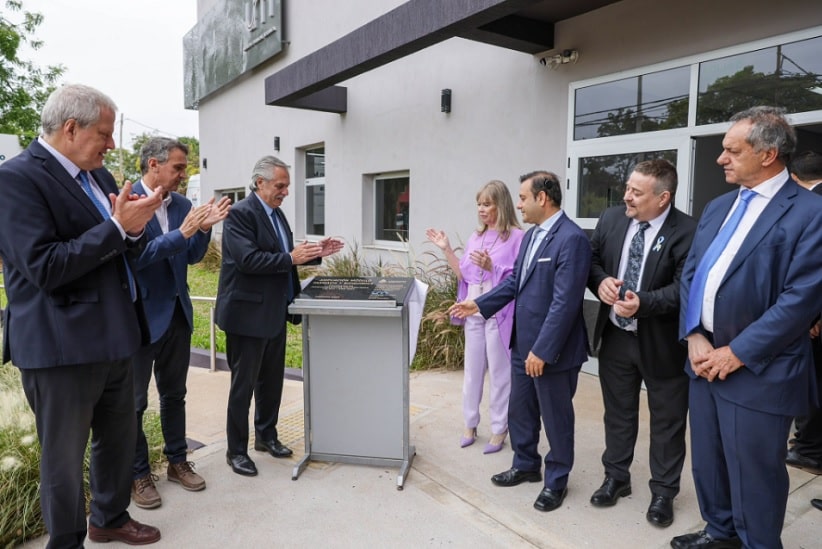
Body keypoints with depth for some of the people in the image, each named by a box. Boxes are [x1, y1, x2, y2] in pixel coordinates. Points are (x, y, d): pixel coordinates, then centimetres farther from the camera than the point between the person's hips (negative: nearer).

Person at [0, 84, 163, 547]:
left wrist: (134, 227, -7)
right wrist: (116, 226, -20)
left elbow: (127, 251, 15)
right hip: (62, 347, -8)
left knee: (119, 440, 21)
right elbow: (43, 267, -22)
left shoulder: (98, 174, 11)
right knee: (65, 458, 9)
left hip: (114, 337, 8)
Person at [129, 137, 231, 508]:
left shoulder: (181, 204, 4)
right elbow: (133, 256, -22)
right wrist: (181, 232, -29)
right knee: (134, 400, 9)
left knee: (174, 394, 17)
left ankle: (178, 462, 32)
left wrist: (204, 228, -12)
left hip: (177, 313, 6)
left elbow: (192, 257, 6)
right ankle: (139, 474, 24)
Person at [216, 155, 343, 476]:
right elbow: (248, 260, -26)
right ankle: (236, 450, 18)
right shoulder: (240, 213, -15)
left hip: (275, 313, 9)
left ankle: (266, 436, 33)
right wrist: (291, 258, -25)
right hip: (248, 313, -8)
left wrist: (314, 253, 2)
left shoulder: (276, 213, 13)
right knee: (244, 384, 3)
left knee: (271, 380, 17)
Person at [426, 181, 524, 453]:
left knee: (499, 372, 6)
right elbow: (464, 275, 12)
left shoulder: (516, 237, -9)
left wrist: (492, 267, -24)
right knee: (472, 369, 14)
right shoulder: (476, 237, 10)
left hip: (499, 315, -6)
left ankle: (499, 429, 20)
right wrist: (447, 249, 4)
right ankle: (470, 424, 28)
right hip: (474, 313, 6)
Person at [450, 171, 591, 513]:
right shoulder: (530, 235, 9)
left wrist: (542, 350, -23)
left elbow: (564, 302, -24)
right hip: (523, 343, 9)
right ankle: (526, 466, 41)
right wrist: (479, 304, 10)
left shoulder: (571, 239, -20)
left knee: (556, 417, 11)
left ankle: (557, 481, 30)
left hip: (552, 349, -9)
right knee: (519, 411, 20)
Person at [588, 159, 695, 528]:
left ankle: (663, 492, 32)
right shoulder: (611, 219, -1)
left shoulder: (687, 231, -17)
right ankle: (616, 478, 38)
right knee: (617, 413, 19)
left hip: (662, 342, -4)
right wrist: (600, 281, -14)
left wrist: (644, 302, -33)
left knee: (666, 421, 12)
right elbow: (591, 259, 7)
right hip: (615, 336, 5)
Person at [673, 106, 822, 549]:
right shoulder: (718, 208, 11)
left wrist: (737, 353, -16)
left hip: (758, 370, -7)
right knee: (707, 459, 20)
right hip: (705, 358, 7)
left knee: (754, 472, 8)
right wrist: (694, 336, -4)